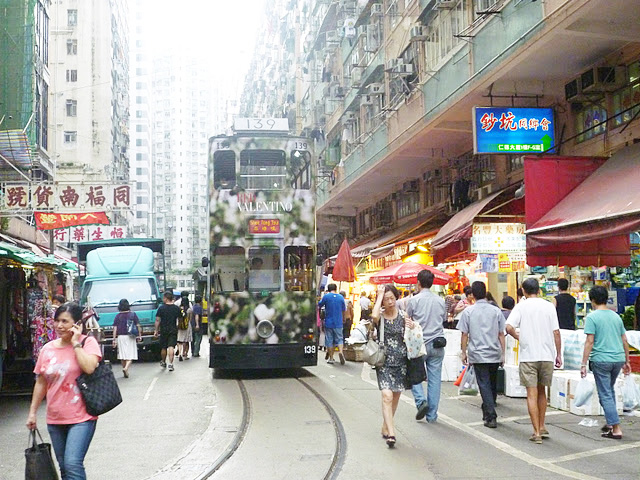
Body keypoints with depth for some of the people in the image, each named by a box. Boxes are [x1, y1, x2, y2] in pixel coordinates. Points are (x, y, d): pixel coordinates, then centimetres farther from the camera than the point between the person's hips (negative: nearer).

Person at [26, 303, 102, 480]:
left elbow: (89, 367, -25)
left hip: (81, 417, -6)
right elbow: (41, 383, 14)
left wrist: (76, 343, -16)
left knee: (73, 464, -17)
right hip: (55, 418, 6)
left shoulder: (87, 342, -6)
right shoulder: (48, 349, 7)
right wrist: (32, 412, 13)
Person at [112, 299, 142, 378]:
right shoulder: (133, 314, 0)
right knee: (130, 354, -2)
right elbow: (138, 326, -1)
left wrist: (114, 339, 2)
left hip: (120, 337, 1)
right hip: (130, 337, -1)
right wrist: (139, 335, 9)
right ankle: (126, 368, -22)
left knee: (122, 355, 10)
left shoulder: (118, 316, 2)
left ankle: (124, 368, 16)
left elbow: (115, 328, 0)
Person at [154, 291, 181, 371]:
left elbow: (157, 320, -6)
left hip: (164, 330, -1)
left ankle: (163, 362, 30)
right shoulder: (176, 308, 1)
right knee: (171, 346, -3)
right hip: (173, 330, 1)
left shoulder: (161, 308, -7)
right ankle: (170, 364, -14)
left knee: (163, 348, 13)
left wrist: (156, 330, 1)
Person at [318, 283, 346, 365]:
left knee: (329, 340, 6)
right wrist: (343, 319, 28)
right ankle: (340, 351, -16)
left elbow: (319, 305, 7)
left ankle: (331, 358, 7)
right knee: (339, 339, 10)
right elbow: (343, 310, 11)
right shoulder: (341, 297, 1)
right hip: (338, 323, 2)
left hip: (328, 322, -2)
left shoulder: (326, 296, -7)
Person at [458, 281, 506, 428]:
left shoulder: (468, 311, -3)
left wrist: (464, 352, 8)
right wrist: (502, 354, 12)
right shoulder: (496, 311, 2)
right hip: (495, 355, 3)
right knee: (493, 384, 17)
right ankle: (487, 413, 28)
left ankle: (491, 417, -11)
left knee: (484, 385, -2)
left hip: (477, 354, -2)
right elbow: (501, 335, 5)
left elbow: (464, 335, -2)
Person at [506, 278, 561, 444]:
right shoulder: (549, 306, 3)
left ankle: (537, 432, -2)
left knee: (532, 394, 0)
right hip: (547, 355, 3)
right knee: (541, 391, 19)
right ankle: (542, 427, 24)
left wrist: (517, 336, 5)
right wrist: (558, 354, 10)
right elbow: (556, 332, 1)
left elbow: (509, 327, -16)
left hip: (528, 356, -3)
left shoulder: (521, 307, -3)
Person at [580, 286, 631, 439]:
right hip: (618, 359, 6)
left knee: (605, 395, 0)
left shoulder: (592, 317, -7)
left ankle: (616, 429, -3)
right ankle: (610, 423, 28)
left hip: (601, 360, -6)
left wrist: (583, 364, -11)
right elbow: (624, 341, 14)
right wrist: (627, 361, 23)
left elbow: (590, 342, -13)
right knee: (610, 391, 23)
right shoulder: (616, 316, 11)